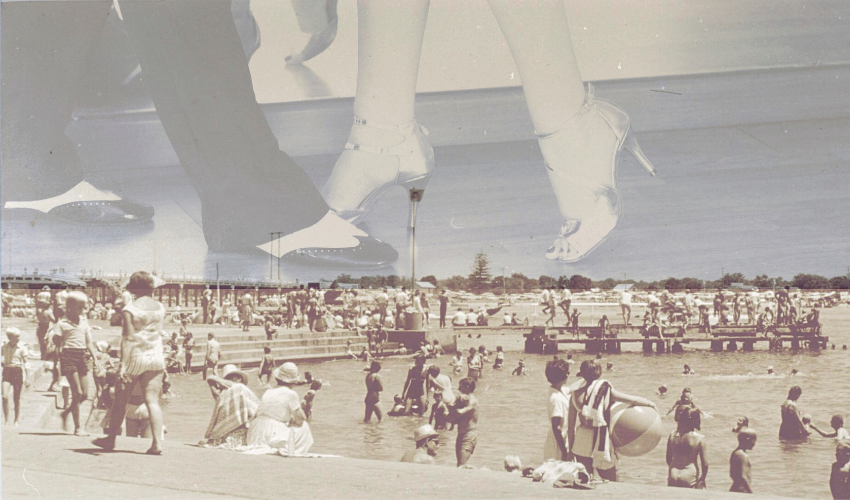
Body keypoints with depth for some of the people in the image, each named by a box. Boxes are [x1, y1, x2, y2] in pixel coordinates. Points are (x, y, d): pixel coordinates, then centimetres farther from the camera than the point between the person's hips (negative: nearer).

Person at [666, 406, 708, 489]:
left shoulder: (672, 435, -3)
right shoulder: (699, 438, -13)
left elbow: (668, 459, 5)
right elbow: (705, 463, -10)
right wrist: (702, 478, 5)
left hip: (673, 475, 4)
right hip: (690, 475, -4)